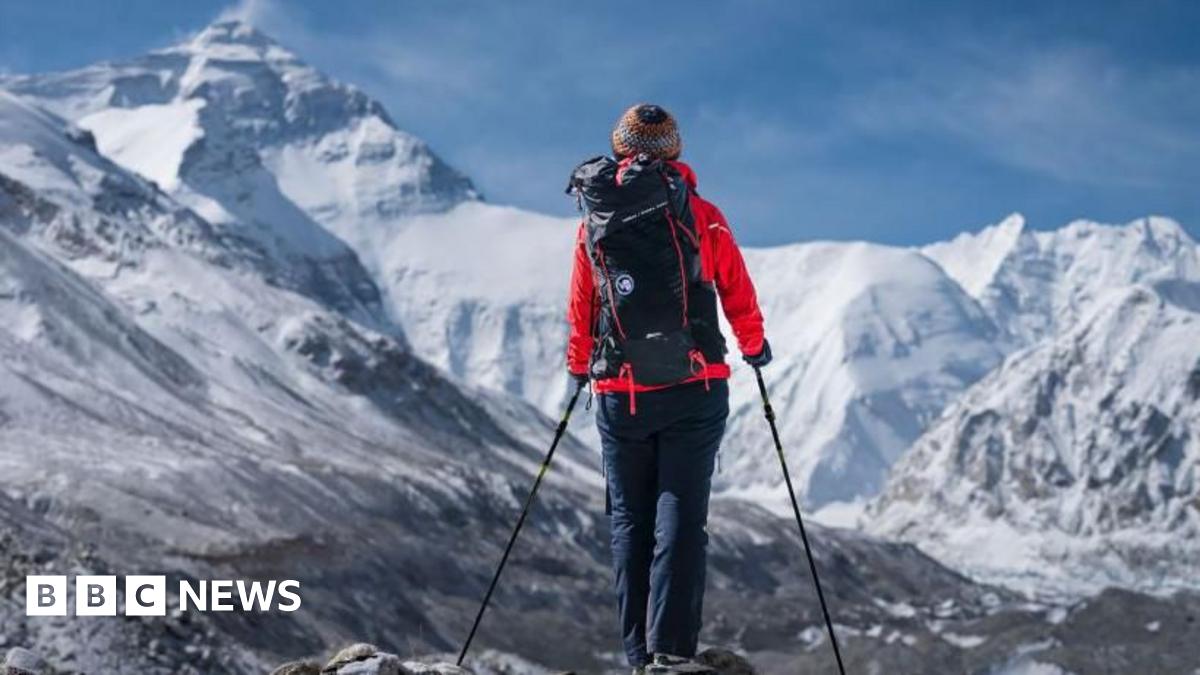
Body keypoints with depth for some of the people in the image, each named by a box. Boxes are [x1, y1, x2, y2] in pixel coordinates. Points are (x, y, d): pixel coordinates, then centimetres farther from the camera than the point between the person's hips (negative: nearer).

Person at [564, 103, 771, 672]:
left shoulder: (595, 222, 5)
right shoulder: (701, 215, 1)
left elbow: (579, 311, 11)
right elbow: (738, 293, 8)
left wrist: (579, 368, 28)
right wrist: (753, 347, 27)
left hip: (620, 396, 1)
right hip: (695, 390, -1)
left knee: (630, 522, 9)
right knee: (680, 518, -3)